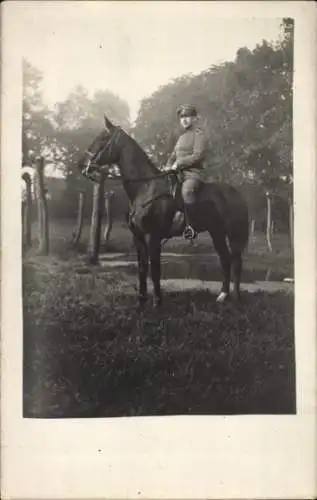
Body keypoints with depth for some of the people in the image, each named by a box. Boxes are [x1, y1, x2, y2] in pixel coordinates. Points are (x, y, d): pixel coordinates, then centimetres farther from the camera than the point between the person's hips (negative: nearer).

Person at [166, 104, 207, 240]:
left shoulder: (198, 134, -2)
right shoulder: (181, 137, 23)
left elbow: (198, 155, -15)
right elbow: (173, 156, 28)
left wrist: (179, 163, -16)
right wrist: (169, 166, 7)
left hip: (193, 173, -9)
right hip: (179, 173, 9)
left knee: (187, 190, -38)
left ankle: (190, 226, -36)